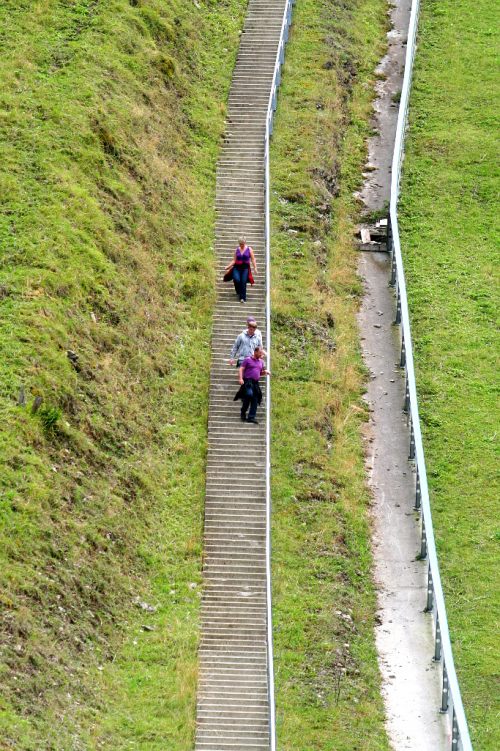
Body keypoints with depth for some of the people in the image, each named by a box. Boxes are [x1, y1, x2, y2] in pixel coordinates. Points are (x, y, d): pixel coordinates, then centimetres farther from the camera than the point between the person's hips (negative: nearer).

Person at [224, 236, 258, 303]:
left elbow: (253, 259, 5)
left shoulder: (249, 249, 6)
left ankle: (243, 298, -9)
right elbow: (234, 260, 14)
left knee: (243, 282, -14)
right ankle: (238, 291, 10)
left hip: (245, 268, -1)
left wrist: (255, 268, -3)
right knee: (237, 280, -21)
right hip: (237, 267, 1)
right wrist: (228, 266, 4)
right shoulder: (237, 250, 11)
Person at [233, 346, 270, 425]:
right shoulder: (247, 360, 4)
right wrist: (241, 379, -15)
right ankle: (243, 412, -9)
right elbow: (241, 369, -1)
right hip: (248, 381, -6)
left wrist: (264, 372, 9)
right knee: (249, 394, -28)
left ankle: (251, 417, 0)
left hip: (255, 383, 6)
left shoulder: (260, 361, 21)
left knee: (255, 400, -3)